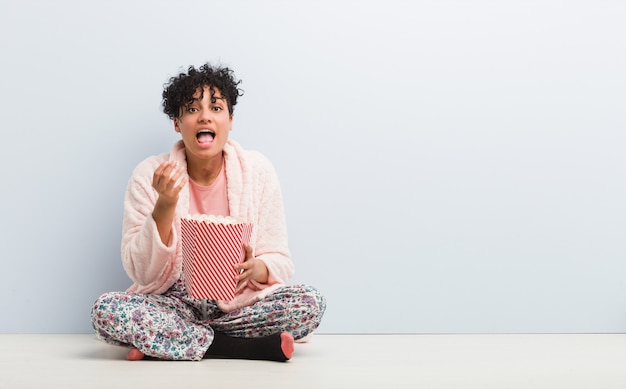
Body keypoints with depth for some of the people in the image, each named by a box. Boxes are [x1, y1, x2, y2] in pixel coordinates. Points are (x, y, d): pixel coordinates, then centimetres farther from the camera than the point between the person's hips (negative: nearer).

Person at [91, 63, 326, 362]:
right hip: (174, 302, 0)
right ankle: (262, 347, -22)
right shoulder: (149, 175, -6)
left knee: (310, 302, -27)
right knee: (106, 309, -29)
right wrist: (165, 204, -23)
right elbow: (142, 272, -9)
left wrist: (256, 269, -24)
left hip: (239, 302, 1)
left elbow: (279, 262, 0)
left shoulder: (257, 170, -4)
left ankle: (161, 341, -15)